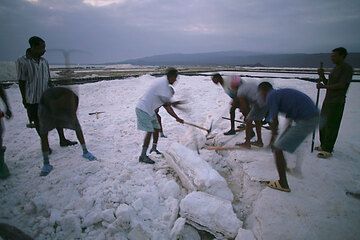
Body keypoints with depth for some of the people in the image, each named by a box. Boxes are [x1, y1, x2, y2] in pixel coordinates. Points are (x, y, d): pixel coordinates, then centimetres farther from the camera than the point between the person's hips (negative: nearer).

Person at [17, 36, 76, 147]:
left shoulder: (44, 61, 4)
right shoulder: (24, 63, -12)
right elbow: (21, 82, -8)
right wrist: (24, 99, -6)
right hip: (33, 99, -5)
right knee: (38, 121, 7)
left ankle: (62, 140, 18)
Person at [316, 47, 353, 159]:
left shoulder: (347, 69, -12)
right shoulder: (335, 68, 16)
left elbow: (341, 85, -20)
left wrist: (323, 86, -17)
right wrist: (322, 76, 4)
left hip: (337, 102, -9)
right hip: (328, 100, 9)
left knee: (331, 126, -7)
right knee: (323, 123, 14)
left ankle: (328, 150, -1)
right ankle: (324, 145, 27)